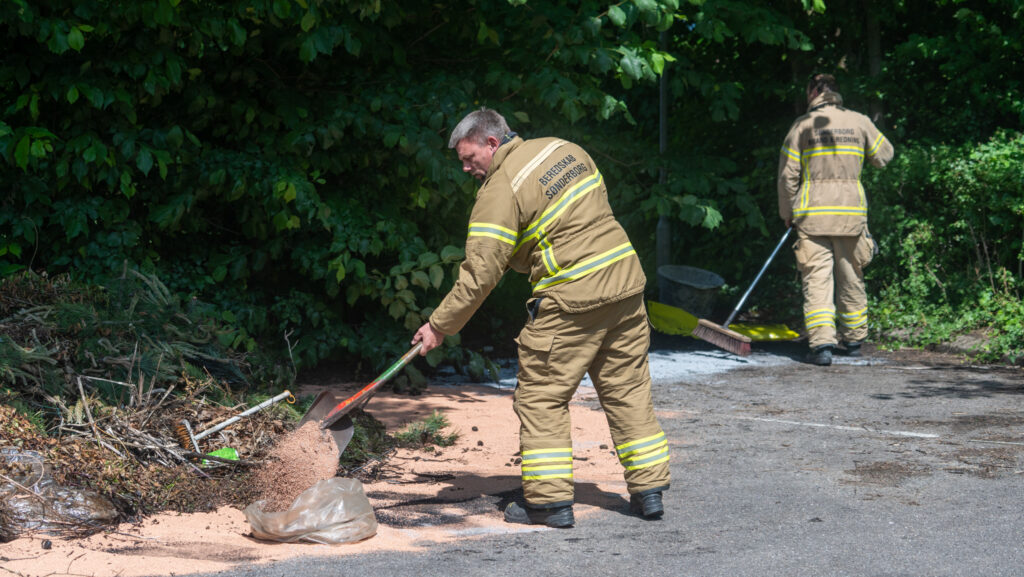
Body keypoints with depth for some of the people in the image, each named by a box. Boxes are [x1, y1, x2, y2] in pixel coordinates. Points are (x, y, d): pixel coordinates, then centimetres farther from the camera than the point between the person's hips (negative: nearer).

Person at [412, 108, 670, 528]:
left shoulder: (501, 189, -10)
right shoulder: (565, 149, 12)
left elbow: (480, 273, -13)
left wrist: (439, 325, -6)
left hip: (571, 299, -8)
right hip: (626, 283, 8)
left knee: (541, 396, 3)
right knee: (628, 390, 13)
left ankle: (549, 499, 2)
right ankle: (649, 489, 15)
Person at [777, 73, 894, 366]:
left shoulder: (802, 125, -1)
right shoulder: (859, 122, 5)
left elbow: (788, 174, 0)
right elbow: (883, 155, 18)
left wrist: (787, 212, 11)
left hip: (813, 213, -2)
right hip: (851, 211, 2)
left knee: (817, 280, -3)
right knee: (851, 279, 15)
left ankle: (821, 343, -15)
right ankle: (854, 340, 26)